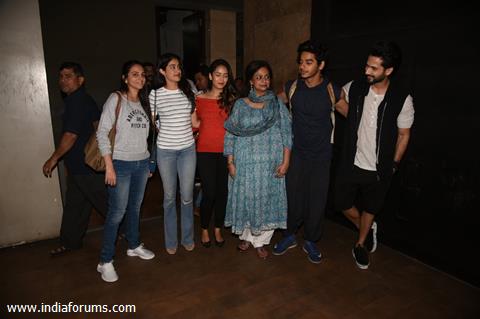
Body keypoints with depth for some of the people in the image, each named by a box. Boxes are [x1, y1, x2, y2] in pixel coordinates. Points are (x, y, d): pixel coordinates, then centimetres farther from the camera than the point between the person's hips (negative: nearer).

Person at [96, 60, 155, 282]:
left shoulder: (143, 102, 11)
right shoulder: (116, 99, -7)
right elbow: (102, 133, -11)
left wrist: (148, 162, 11)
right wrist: (109, 166, -15)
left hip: (142, 163, 6)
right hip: (121, 164, -5)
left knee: (135, 208, 16)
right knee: (117, 212, -3)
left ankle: (134, 246, 34)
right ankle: (105, 261, 10)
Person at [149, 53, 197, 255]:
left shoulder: (189, 91, 5)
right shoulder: (155, 94, -2)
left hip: (188, 149, 1)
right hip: (165, 150, -1)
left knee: (187, 196, 6)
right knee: (169, 197, 8)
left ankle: (188, 238, 24)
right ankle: (171, 241, 24)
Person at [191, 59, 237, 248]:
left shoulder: (231, 99, 5)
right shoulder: (199, 99, 3)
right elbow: (194, 123, 7)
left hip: (226, 151, 2)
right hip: (206, 151, -1)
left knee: (223, 191, 8)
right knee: (209, 193, -1)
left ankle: (218, 229, 28)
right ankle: (204, 230, 23)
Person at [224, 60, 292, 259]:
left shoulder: (277, 104, 4)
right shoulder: (240, 105, 3)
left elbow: (286, 133, 1)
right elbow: (230, 134, 2)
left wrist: (285, 161, -6)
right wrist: (230, 162, -4)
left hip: (270, 163, 0)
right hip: (245, 162, 0)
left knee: (267, 199, 5)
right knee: (245, 198, 8)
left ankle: (260, 241, 24)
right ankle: (246, 236, 30)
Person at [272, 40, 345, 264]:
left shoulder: (333, 91, -8)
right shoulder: (291, 87, -2)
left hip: (321, 156, -1)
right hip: (296, 153, 1)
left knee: (317, 200, 8)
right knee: (293, 196, 9)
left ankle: (311, 241, 28)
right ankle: (290, 236, 31)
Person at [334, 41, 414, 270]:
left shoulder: (402, 98, -14)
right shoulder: (355, 87, -8)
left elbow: (403, 135, -3)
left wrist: (393, 165, -1)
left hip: (379, 169, -2)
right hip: (351, 163, 2)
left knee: (370, 209, 16)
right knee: (343, 203, 11)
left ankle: (360, 245, 42)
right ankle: (367, 230, 42)